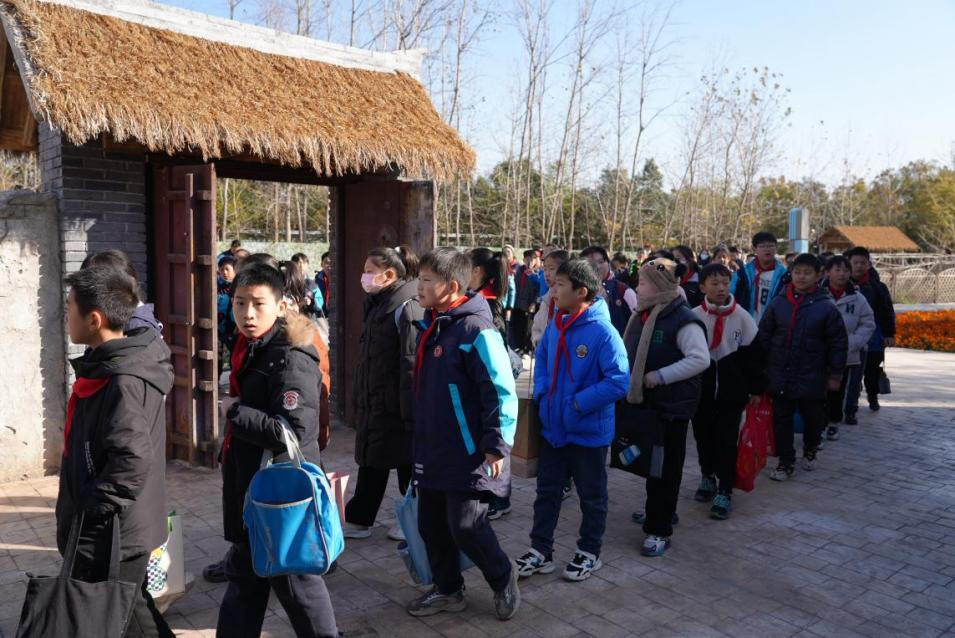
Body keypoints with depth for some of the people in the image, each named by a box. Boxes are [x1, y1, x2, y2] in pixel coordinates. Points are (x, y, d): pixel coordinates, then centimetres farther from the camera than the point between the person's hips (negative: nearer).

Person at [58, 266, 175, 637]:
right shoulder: (109, 365, 7)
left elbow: (132, 460, -31)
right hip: (115, 530, 9)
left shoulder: (123, 382, -24)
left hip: (110, 537, -9)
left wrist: (88, 512, -20)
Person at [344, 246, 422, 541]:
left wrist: (410, 413, -24)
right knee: (371, 464, 16)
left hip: (396, 408, -9)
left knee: (408, 466, 7)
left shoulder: (408, 309, -18)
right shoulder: (378, 306, 12)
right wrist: (360, 399, 19)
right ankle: (358, 520, 27)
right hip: (373, 405, 9)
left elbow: (413, 365, -23)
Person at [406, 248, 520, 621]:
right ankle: (448, 589, 35)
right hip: (433, 450, 9)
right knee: (432, 524, 15)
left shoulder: (475, 329, -19)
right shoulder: (432, 326, 10)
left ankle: (503, 580, 25)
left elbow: (502, 391, -21)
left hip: (468, 454, -9)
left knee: (466, 526, -3)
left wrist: (497, 445, -20)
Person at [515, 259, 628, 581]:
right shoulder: (556, 325, -1)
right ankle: (540, 551, 31)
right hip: (553, 427, 6)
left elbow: (619, 381, -24)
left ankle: (589, 552, 33)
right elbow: (542, 359, 16)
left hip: (588, 431, -6)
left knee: (591, 496, 15)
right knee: (547, 492, 16)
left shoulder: (602, 331, -21)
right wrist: (541, 394, 1)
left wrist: (578, 404, -22)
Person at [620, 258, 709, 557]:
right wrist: (630, 378, 7)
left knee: (665, 465, 0)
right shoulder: (643, 314, 9)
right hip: (644, 402, 8)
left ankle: (660, 530, 9)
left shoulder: (682, 319, -17)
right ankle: (659, 511, 38)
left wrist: (660, 376, -25)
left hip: (671, 406, -8)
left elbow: (700, 359, -25)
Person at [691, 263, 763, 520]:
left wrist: (756, 389, 3)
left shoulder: (742, 317, -4)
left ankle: (724, 492, 10)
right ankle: (707, 477, 37)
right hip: (701, 391, 1)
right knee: (703, 437, 14)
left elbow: (752, 355, 2)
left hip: (731, 392, -1)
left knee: (727, 442, -2)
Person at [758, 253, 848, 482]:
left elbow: (838, 343, -3)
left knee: (813, 419, 16)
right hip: (780, 376, 1)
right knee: (781, 420, 6)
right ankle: (786, 461, 20)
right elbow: (763, 336, 5)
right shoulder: (778, 303, -2)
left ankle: (810, 451, 42)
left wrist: (835, 374, -3)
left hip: (812, 378, -1)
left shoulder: (826, 307, -7)